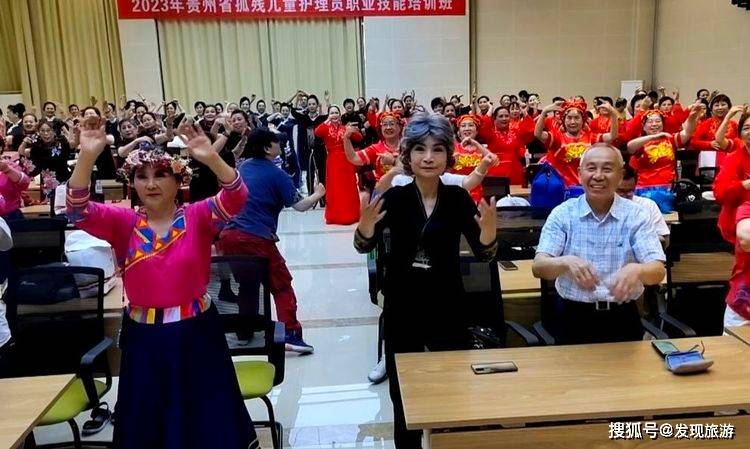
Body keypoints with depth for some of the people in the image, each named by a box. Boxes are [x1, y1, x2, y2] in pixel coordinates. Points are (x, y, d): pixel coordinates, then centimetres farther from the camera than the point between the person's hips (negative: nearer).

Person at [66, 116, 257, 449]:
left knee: (207, 420, 14)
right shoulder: (123, 223, -2)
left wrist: (212, 158, -39)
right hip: (144, 338, 2)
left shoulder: (197, 217, -7)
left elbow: (235, 198, -22)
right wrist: (87, 156, -31)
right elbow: (78, 211, -17)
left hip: (195, 334, -1)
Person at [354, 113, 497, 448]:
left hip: (447, 308, 0)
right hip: (402, 309, 0)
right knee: (403, 396, 13)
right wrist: (365, 225, -27)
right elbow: (364, 247, -6)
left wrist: (489, 231, -28)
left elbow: (483, 255, -6)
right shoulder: (393, 198, -7)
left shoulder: (458, 198, -6)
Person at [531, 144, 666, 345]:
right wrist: (566, 263, -30)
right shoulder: (562, 214, -1)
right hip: (573, 318, -1)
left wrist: (636, 270, -30)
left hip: (622, 318, 1)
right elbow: (538, 267, -10)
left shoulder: (636, 215, 0)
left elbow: (658, 272, -9)